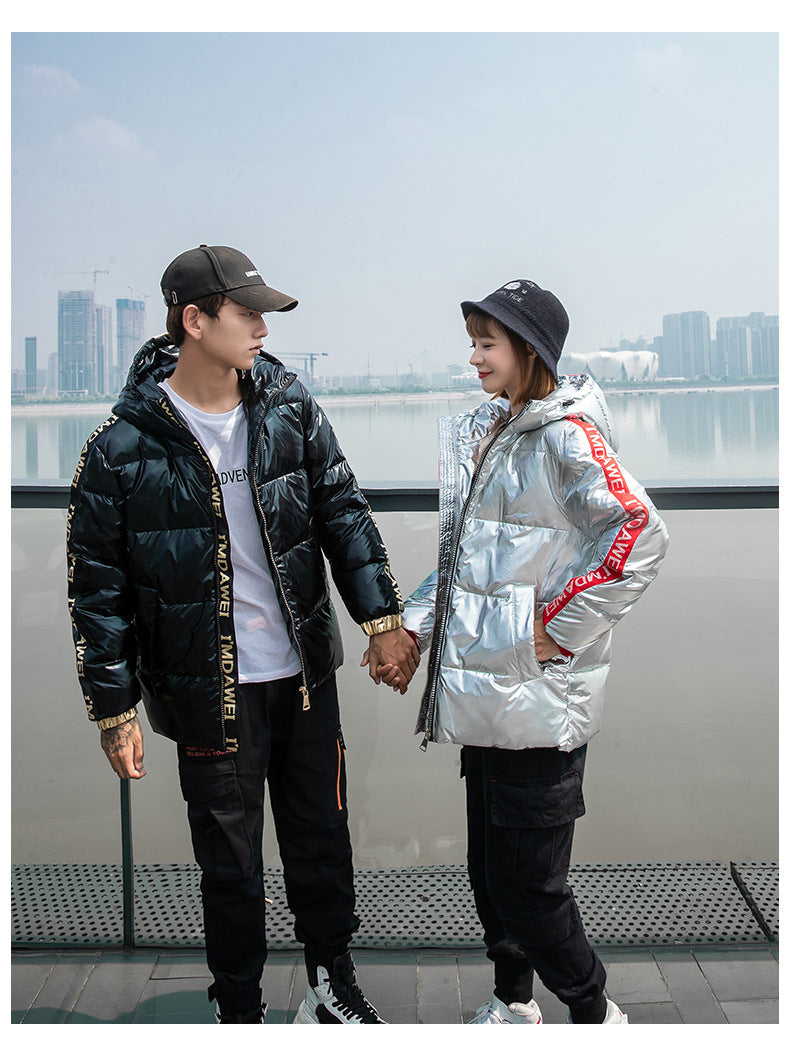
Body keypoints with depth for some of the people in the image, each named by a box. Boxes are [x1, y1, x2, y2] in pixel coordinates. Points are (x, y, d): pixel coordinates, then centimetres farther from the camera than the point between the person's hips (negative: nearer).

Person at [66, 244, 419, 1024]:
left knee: (322, 841, 17)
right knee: (230, 865, 10)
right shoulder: (123, 449, -14)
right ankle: (240, 1014, 33)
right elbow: (97, 586, -7)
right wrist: (115, 708, -7)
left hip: (305, 675, 4)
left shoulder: (288, 406, -2)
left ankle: (334, 988, 39)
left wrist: (381, 617, 0)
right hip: (209, 692, -4)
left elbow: (342, 512, 6)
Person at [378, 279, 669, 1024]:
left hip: (539, 701, -8)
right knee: (489, 870, 18)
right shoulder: (488, 433, 14)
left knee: (528, 884, 1)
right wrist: (414, 627, 8)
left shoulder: (567, 436, -12)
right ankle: (512, 1003, 39)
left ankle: (593, 1015, 25)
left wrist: (559, 630, -17)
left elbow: (641, 534, -21)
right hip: (485, 694, 8)